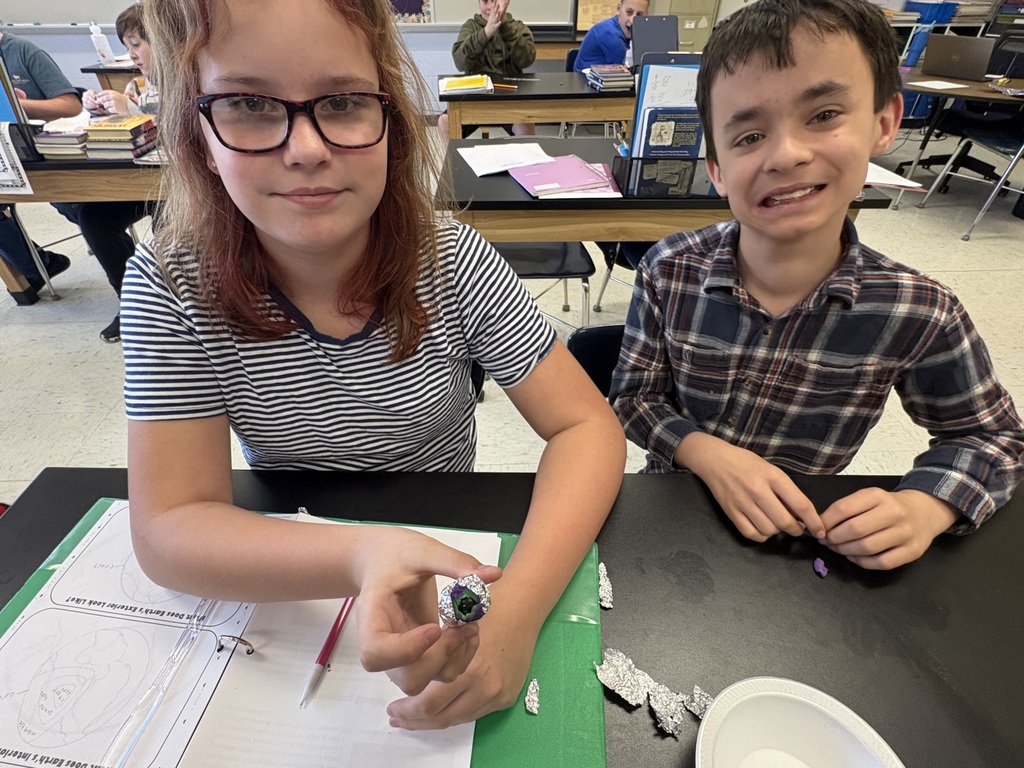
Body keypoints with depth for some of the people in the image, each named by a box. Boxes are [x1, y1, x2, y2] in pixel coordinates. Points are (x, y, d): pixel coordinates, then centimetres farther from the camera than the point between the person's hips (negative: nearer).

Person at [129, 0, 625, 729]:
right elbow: (169, 530, -19)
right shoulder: (171, 287, -17)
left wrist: (520, 601, -36)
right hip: (286, 580, -1)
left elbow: (586, 427, -19)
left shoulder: (454, 262, -18)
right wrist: (360, 553, -39)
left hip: (447, 552, 2)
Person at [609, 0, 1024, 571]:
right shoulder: (670, 272, -17)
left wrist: (922, 510, -18)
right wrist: (709, 455, -25)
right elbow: (634, 398, -8)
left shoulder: (920, 313, -15)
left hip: (809, 534, 2)